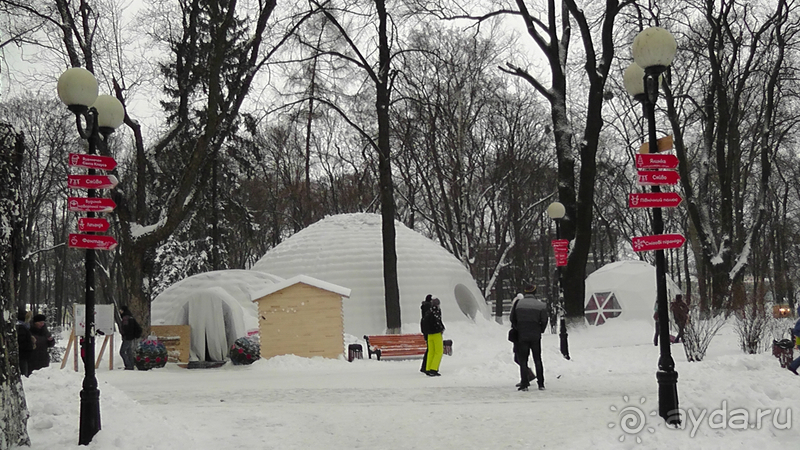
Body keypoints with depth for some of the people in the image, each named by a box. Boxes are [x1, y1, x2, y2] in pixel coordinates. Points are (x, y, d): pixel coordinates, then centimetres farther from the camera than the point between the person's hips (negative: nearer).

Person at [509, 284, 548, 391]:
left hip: (522, 335, 0)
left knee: (523, 360, 5)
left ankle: (524, 384, -1)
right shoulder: (540, 304, -4)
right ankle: (541, 384, 10)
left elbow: (512, 318, 0)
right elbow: (544, 321, -2)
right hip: (536, 336, 1)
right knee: (538, 360, 11)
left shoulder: (518, 303, -3)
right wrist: (540, 330, 13)